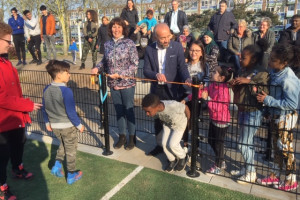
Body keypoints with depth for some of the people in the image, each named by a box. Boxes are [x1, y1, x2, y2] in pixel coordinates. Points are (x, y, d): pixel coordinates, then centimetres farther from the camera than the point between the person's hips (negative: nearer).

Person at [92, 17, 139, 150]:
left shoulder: (129, 44, -10)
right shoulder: (107, 44, 4)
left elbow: (135, 64, -12)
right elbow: (105, 61, 13)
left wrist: (120, 74, -21)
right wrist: (97, 68, -7)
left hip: (127, 83, -4)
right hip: (113, 84, 4)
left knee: (129, 110, 8)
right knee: (119, 110, 15)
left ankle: (131, 137, 26)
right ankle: (122, 136, 32)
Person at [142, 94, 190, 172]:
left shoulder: (173, 106, -45)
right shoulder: (155, 108, -29)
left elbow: (186, 108, -24)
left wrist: (188, 121, -8)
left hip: (180, 124, -4)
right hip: (167, 124, 5)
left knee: (172, 144, -10)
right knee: (164, 143, -2)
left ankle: (183, 158, 21)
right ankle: (172, 160, 24)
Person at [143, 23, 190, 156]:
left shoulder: (177, 47, -8)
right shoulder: (149, 49, -2)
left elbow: (182, 67, -12)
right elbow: (146, 70, -5)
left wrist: (187, 78, -32)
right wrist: (156, 75, -26)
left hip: (172, 90, -2)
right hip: (156, 90, 3)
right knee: (157, 119, 16)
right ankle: (159, 145, 34)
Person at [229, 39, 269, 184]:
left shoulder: (261, 73, -15)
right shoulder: (243, 71, 7)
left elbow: (264, 92, -25)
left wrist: (249, 82, -27)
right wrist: (234, 84, -4)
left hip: (253, 112, -7)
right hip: (242, 110, 8)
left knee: (243, 144, -1)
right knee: (247, 143, 18)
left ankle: (251, 173, 18)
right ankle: (246, 168, 34)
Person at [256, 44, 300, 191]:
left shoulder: (287, 80, -27)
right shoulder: (274, 72, -4)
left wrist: (268, 100, -24)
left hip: (285, 117, -8)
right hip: (275, 115, 8)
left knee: (285, 148, 7)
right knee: (276, 146, 18)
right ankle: (274, 176, 34)